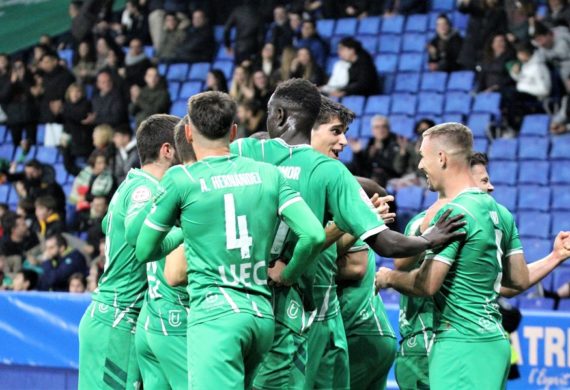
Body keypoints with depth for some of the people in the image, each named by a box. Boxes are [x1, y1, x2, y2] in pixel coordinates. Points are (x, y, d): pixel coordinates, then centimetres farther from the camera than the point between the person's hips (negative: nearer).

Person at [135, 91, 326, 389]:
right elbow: (314, 235, -1)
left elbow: (144, 251, 11)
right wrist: (286, 276, 16)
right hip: (263, 316, 6)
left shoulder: (181, 179, 1)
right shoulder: (268, 174, 11)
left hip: (214, 315, -6)